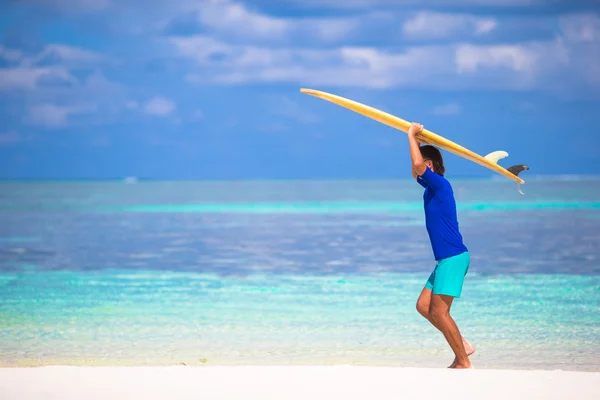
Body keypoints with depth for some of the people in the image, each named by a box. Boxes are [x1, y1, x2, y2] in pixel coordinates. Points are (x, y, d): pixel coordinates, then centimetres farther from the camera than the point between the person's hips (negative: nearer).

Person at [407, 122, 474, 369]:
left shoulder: (440, 184, -12)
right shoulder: (432, 187, 15)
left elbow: (418, 165, -29)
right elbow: (416, 172, 36)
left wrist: (412, 136, -15)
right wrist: (415, 138, 26)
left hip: (454, 257, -10)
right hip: (446, 259, 10)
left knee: (439, 312, -10)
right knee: (423, 306, 9)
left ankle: (463, 362, -4)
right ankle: (462, 345, 11)